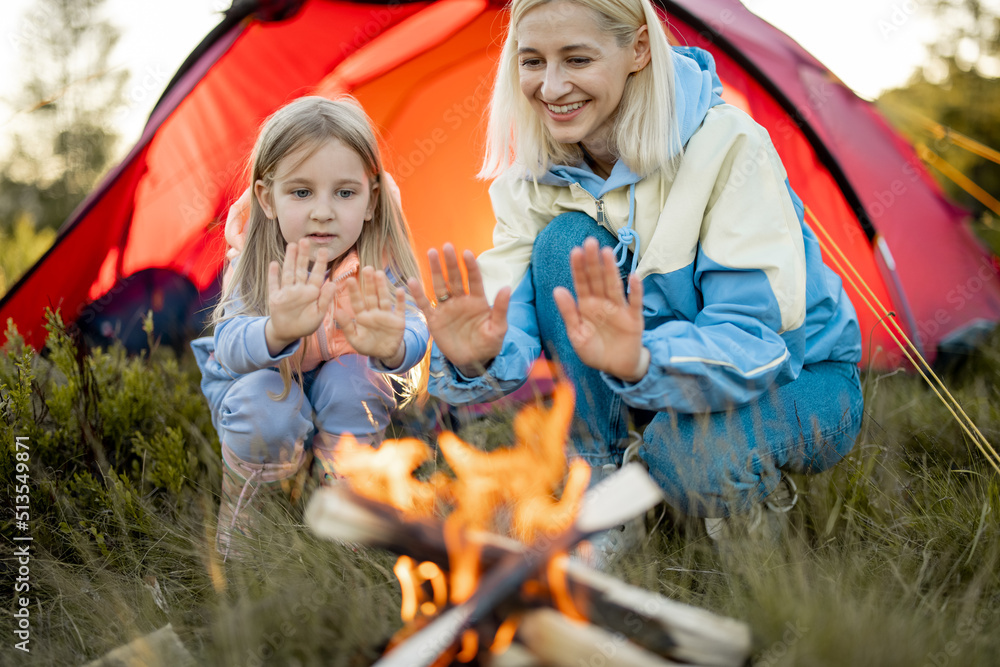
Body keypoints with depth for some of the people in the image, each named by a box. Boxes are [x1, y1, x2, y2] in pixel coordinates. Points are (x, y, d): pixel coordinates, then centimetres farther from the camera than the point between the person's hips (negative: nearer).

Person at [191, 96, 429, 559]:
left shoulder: (379, 264, -24)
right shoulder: (252, 265, -25)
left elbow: (413, 331, -39)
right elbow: (232, 346, -41)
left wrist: (391, 347, -66)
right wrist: (276, 332, -66)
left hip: (348, 390, 1)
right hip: (257, 379, -1)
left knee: (350, 378, -30)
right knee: (265, 401, -32)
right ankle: (242, 519, -4)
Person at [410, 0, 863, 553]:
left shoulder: (727, 145, -26)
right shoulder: (535, 180, -10)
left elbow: (753, 336, -33)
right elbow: (511, 318, -21)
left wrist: (642, 361, -53)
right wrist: (477, 358, -46)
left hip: (798, 381, -4)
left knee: (697, 460, -38)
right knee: (563, 240, -21)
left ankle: (756, 492, 0)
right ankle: (600, 484, -10)